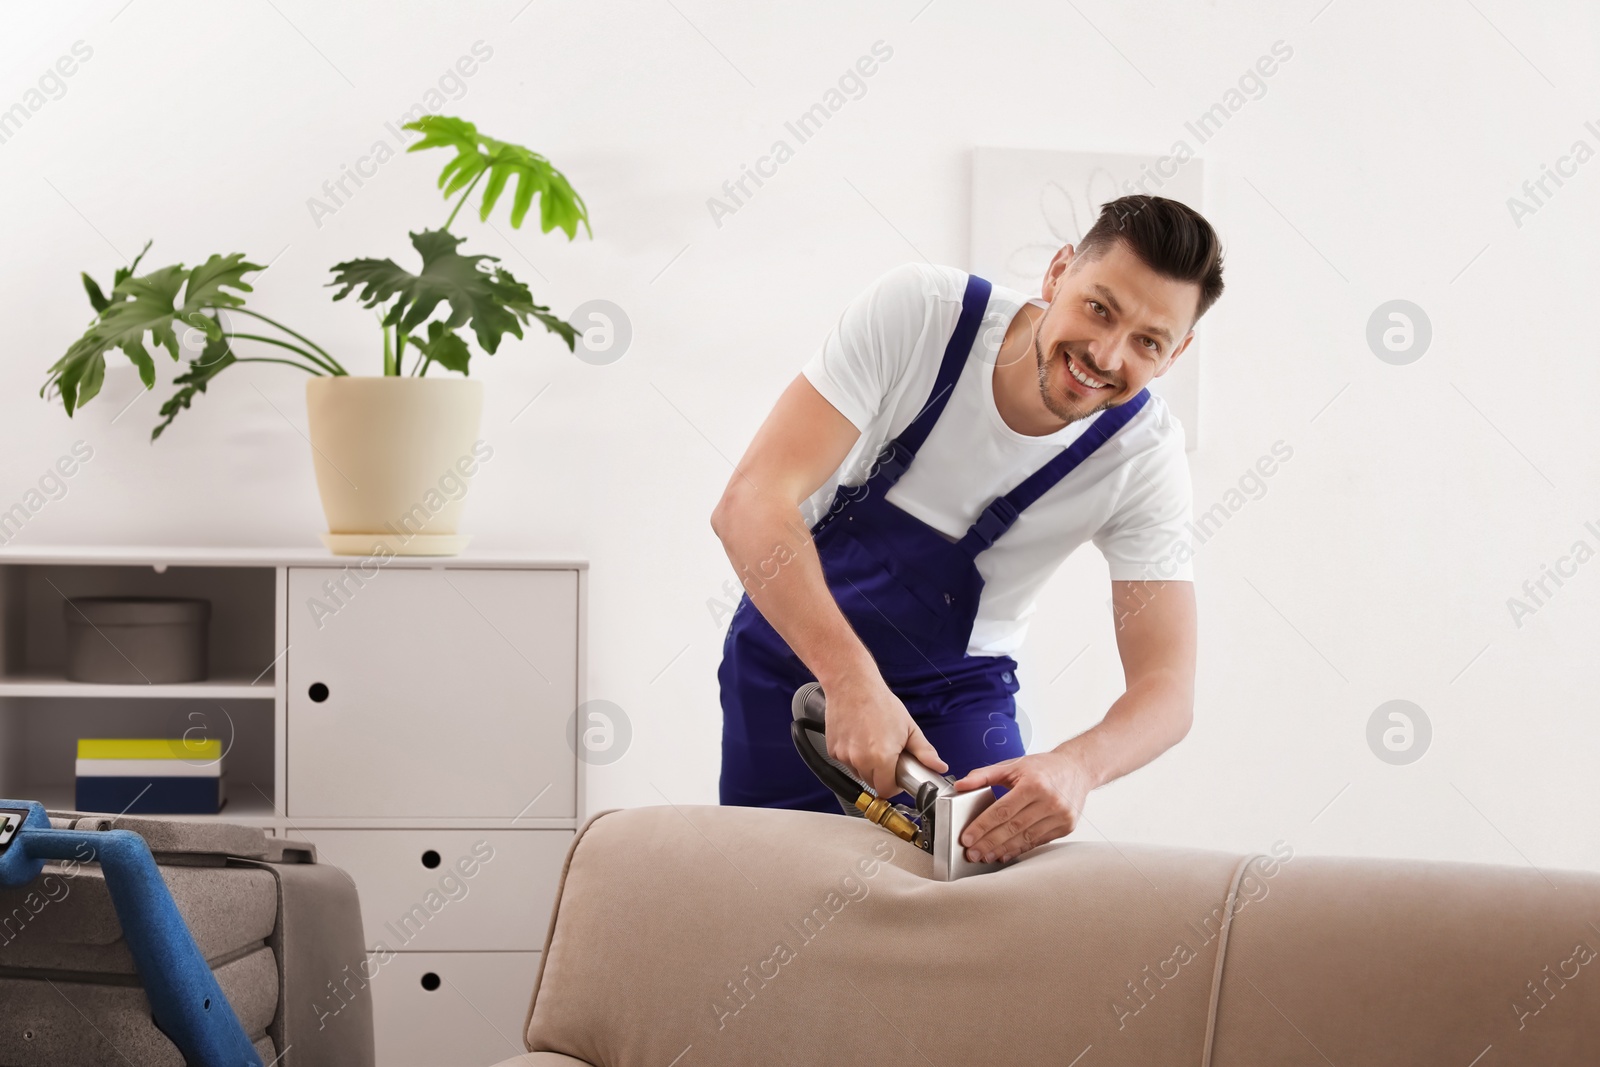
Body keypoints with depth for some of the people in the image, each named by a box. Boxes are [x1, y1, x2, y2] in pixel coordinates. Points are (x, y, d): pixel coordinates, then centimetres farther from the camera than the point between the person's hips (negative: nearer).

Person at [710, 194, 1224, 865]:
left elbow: (1166, 684, -23)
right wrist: (852, 680, -47)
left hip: (959, 691, 1)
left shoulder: (1146, 456, -20)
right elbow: (751, 504, -33)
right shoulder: (914, 312, -26)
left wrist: (1076, 766, -47)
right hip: (794, 659, -1)